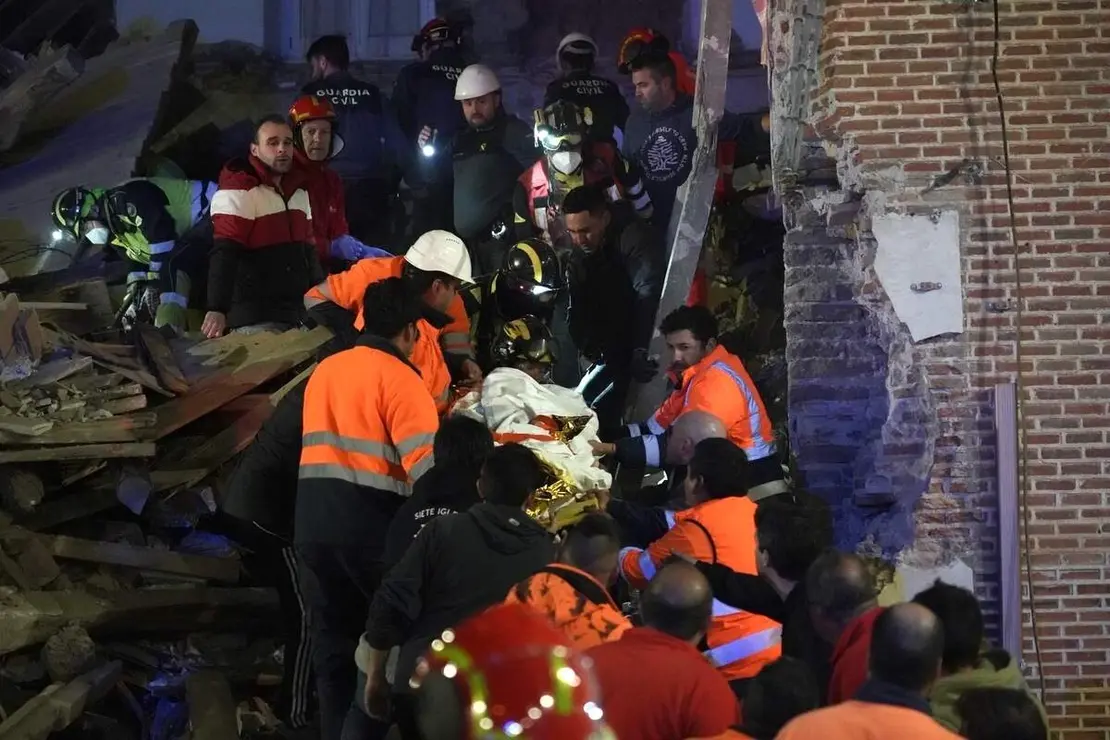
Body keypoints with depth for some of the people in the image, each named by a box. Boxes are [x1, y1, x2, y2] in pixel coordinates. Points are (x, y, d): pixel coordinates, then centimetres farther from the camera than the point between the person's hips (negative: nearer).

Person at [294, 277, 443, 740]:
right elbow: (425, 465, -16)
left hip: (313, 519, 7)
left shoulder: (324, 371, 16)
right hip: (371, 523, -7)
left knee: (332, 640, 10)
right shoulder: (398, 377, -8)